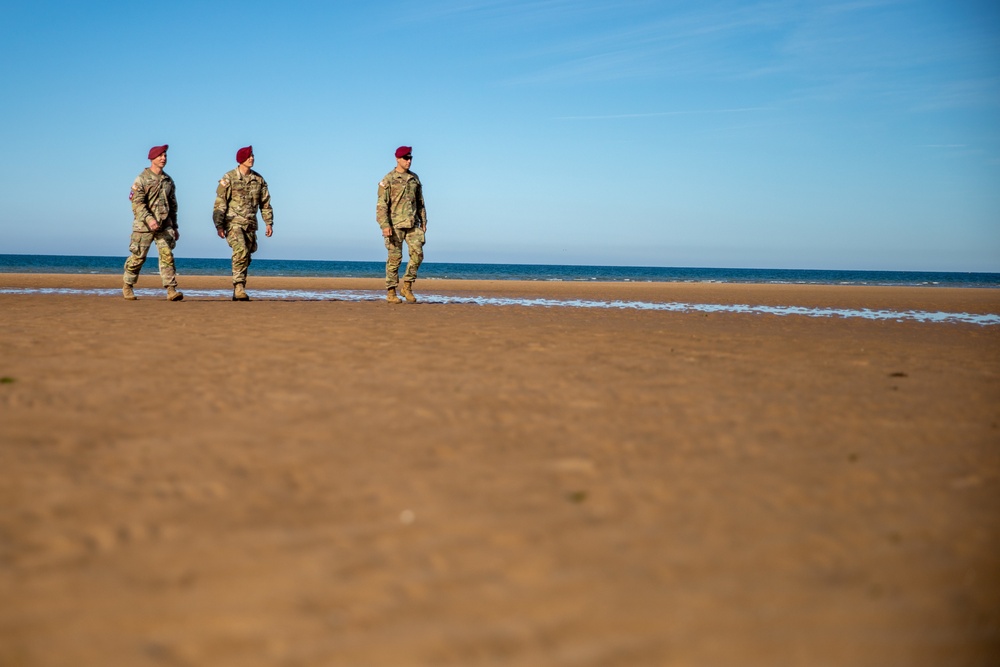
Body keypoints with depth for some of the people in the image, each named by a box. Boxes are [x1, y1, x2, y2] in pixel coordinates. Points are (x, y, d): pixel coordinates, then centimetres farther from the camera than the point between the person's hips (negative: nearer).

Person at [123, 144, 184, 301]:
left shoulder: (168, 181, 14)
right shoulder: (142, 179, -4)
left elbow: (173, 205, 21)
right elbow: (137, 202, -14)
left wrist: (175, 227, 21)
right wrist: (149, 219, -28)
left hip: (164, 226, 4)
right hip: (143, 226, -4)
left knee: (167, 255, -9)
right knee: (138, 257, 5)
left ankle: (171, 290, -15)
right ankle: (127, 286, 24)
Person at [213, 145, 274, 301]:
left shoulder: (259, 180, 9)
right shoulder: (229, 178, -5)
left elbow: (265, 203, 15)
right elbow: (219, 204, -7)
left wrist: (269, 223, 5)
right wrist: (219, 225, -14)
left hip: (250, 225, 5)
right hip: (233, 223, -5)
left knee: (246, 258, 7)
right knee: (241, 251, -25)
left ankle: (238, 293, 17)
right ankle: (239, 286, -23)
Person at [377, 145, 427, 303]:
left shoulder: (414, 179, 12)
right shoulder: (388, 180, -4)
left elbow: (420, 203, 19)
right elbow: (382, 205, -8)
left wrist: (423, 222, 13)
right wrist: (385, 225, -17)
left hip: (413, 224, 5)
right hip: (395, 224, -5)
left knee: (417, 253, -6)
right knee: (395, 257, -2)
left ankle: (407, 286, 6)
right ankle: (391, 292, 6)